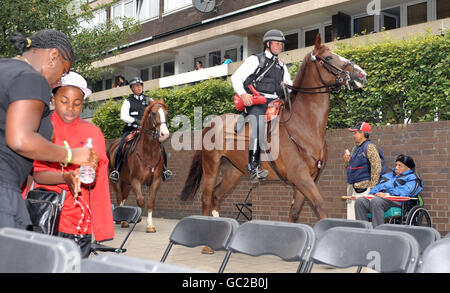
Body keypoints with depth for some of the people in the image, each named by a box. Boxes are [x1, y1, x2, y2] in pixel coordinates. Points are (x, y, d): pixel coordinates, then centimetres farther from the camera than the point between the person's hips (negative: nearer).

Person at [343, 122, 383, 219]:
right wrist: (348, 161, 7)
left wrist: (372, 187, -18)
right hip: (353, 186, 9)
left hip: (363, 187, -9)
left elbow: (377, 167, -16)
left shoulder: (369, 147, -9)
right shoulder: (355, 148, 18)